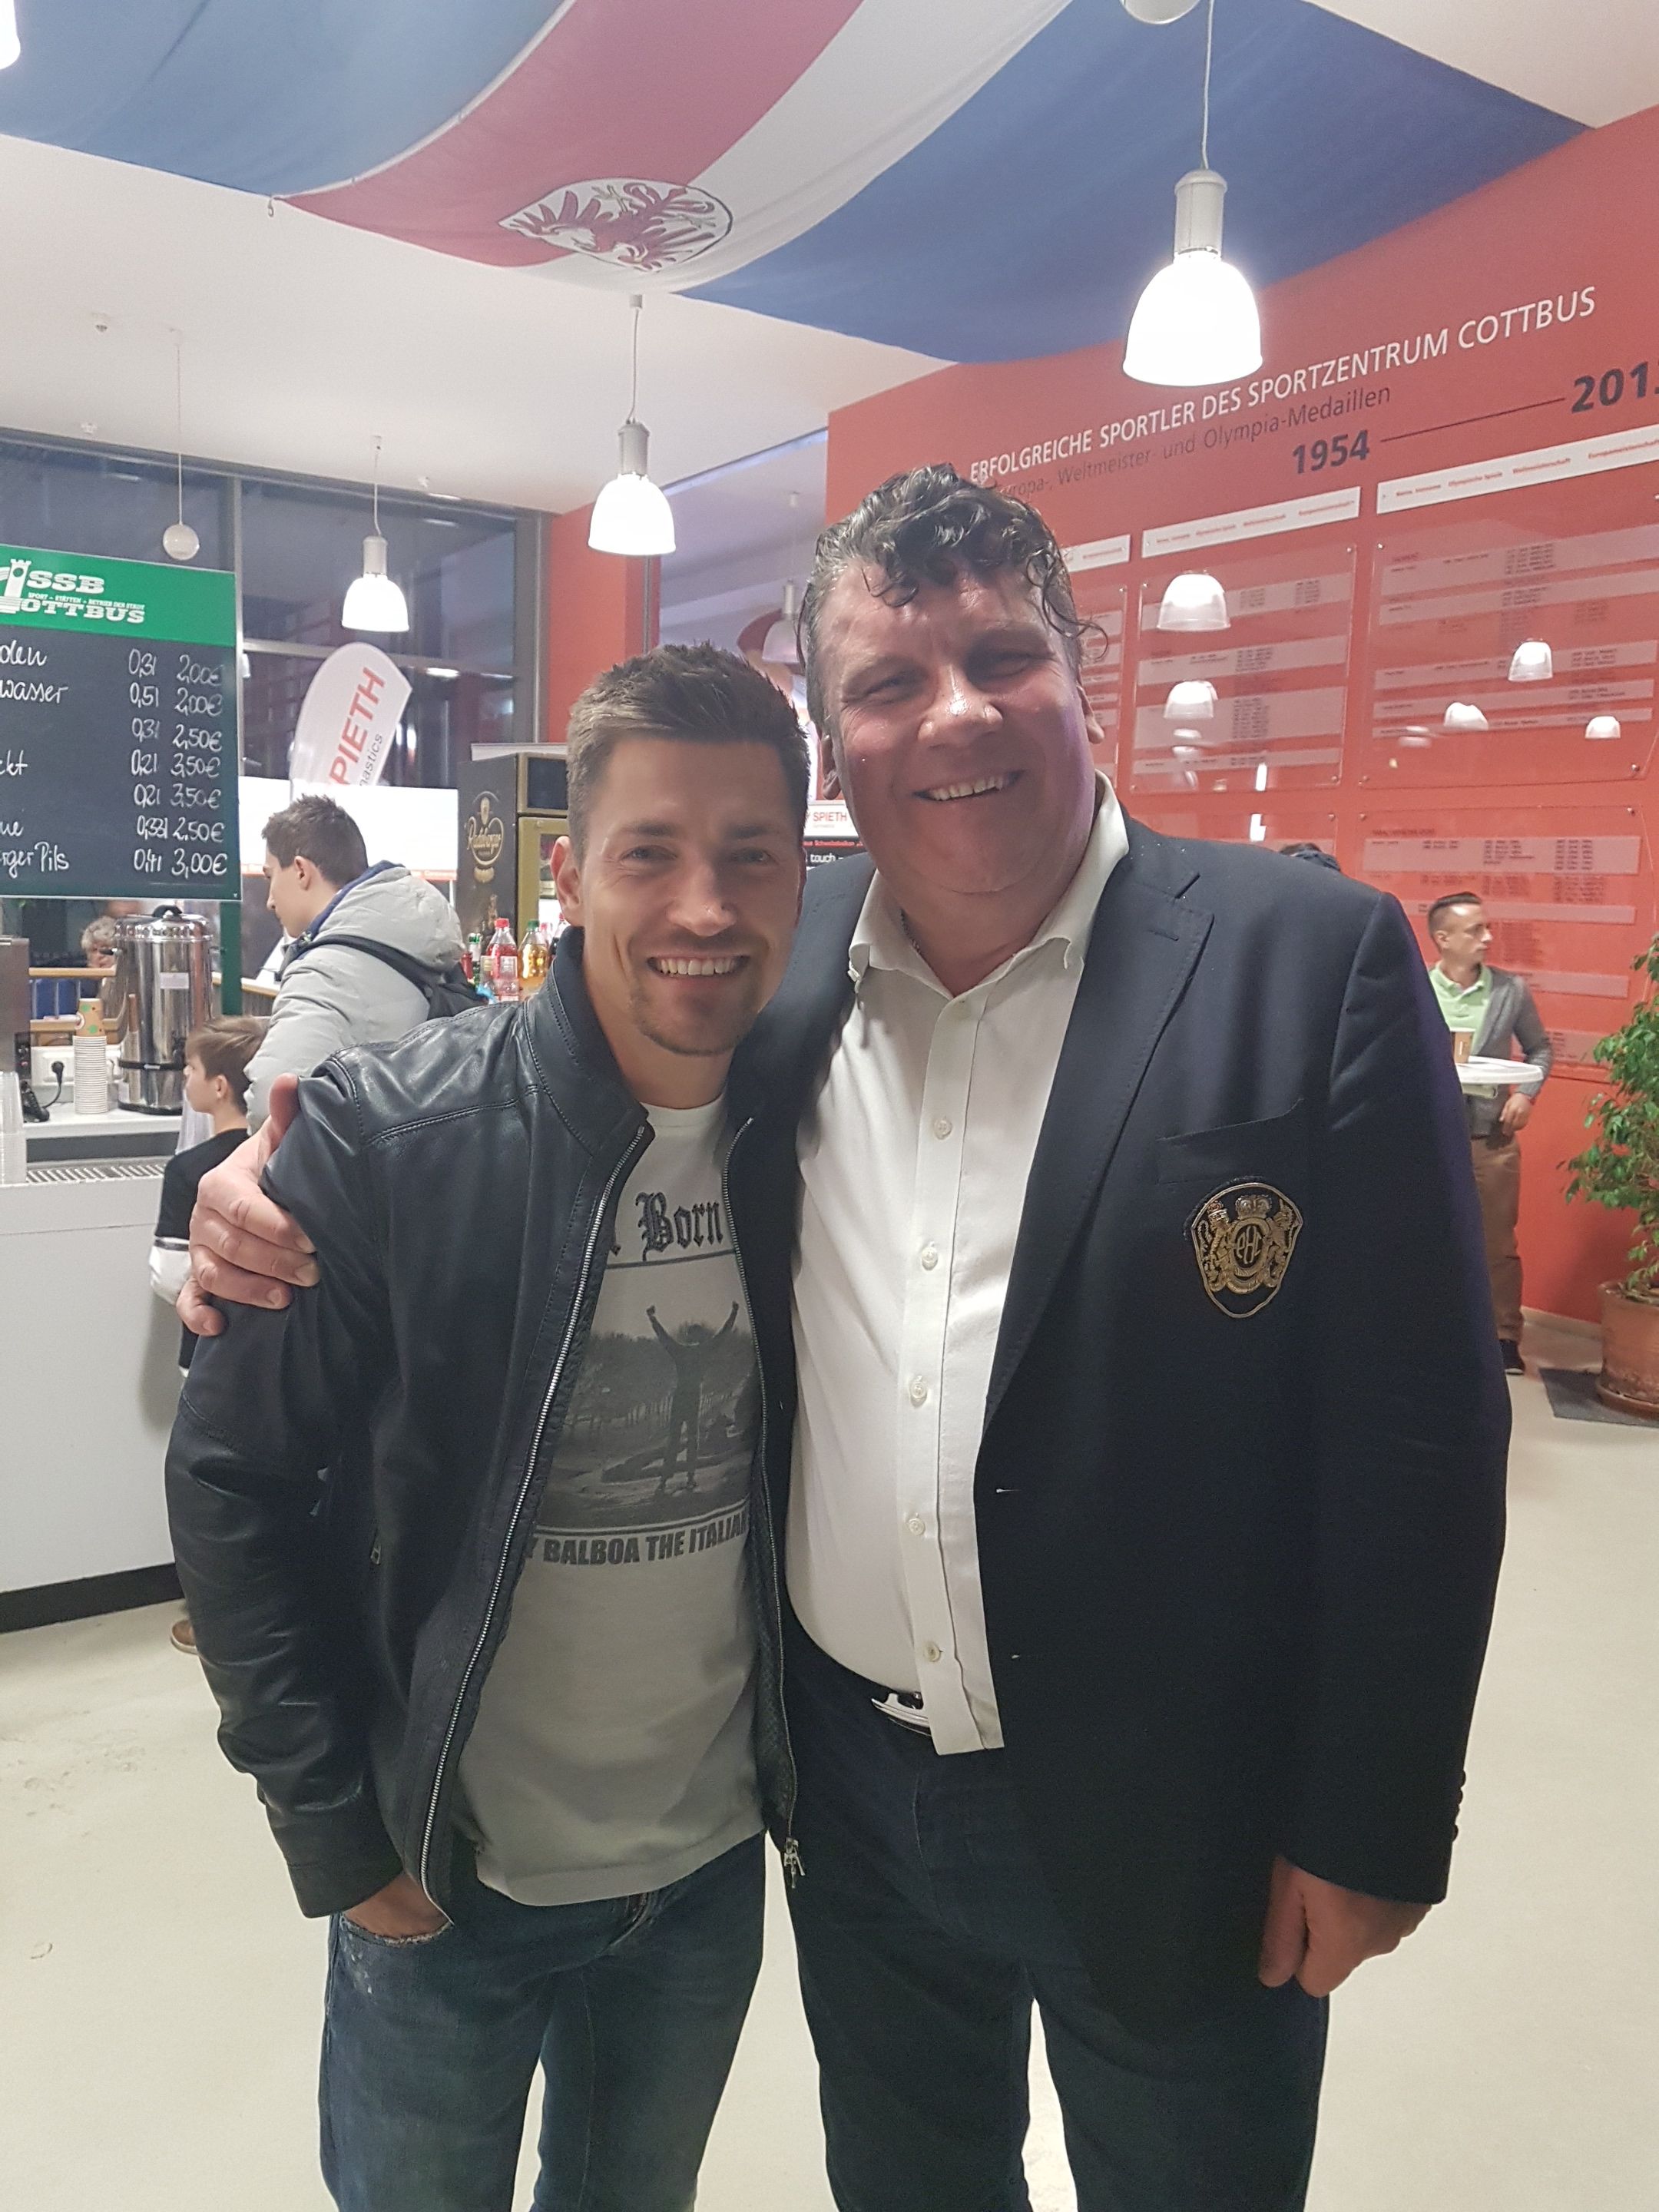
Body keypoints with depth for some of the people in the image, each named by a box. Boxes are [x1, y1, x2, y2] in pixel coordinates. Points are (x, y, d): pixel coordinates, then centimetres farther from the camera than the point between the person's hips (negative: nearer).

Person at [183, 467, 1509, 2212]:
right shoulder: (774, 970, -5)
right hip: (853, 1787, 4)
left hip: (1167, 1818, -3)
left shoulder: (1309, 958, -15)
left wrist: (1368, 1827, -9)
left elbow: (1416, 1429, -13)